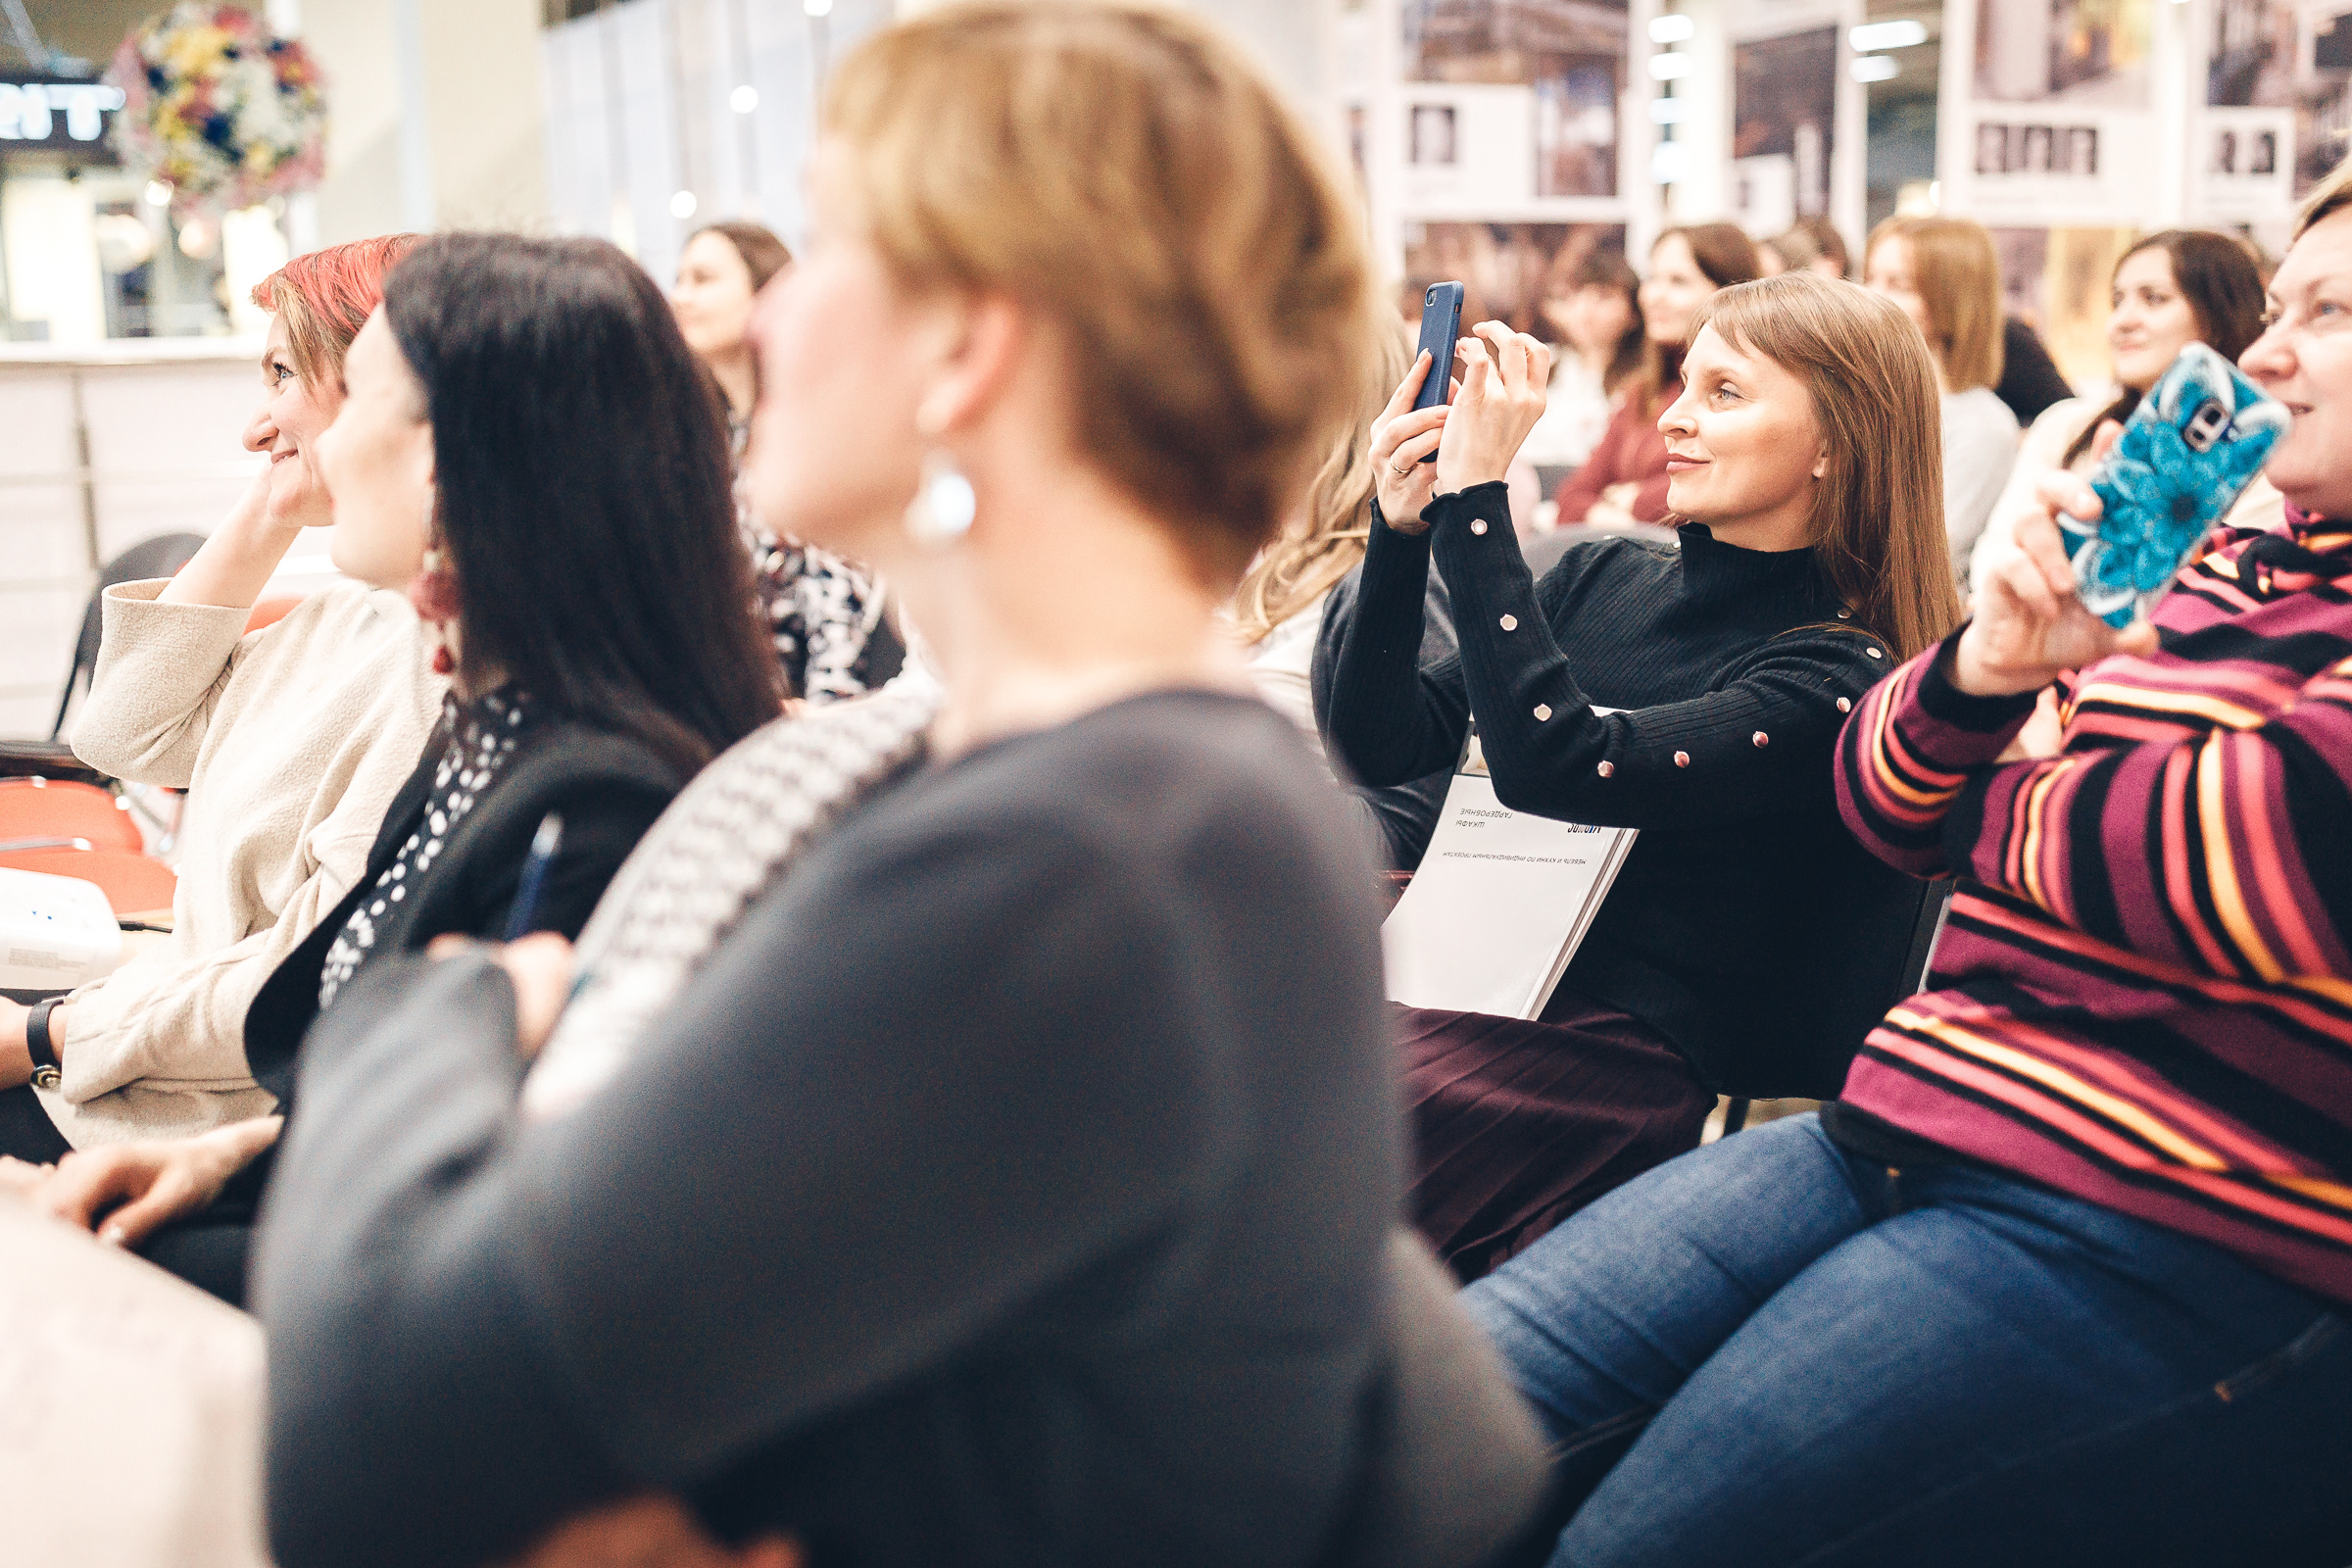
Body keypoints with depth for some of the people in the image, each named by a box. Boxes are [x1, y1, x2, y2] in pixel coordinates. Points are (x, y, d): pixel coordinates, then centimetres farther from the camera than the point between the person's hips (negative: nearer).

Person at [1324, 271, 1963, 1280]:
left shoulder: (1836, 678, -8)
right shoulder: (1603, 578, 12)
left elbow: (1553, 763, -24)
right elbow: (1380, 747, 9)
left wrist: (1475, 497, -20)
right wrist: (1401, 530, -4)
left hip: (1618, 1055, -6)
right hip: (1466, 986, 6)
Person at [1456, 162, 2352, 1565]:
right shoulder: (2222, 565, 19)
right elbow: (1885, 797, 18)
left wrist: (2006, 796, 1)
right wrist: (1990, 663, -6)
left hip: (2167, 1235, -7)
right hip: (1897, 1127, 8)